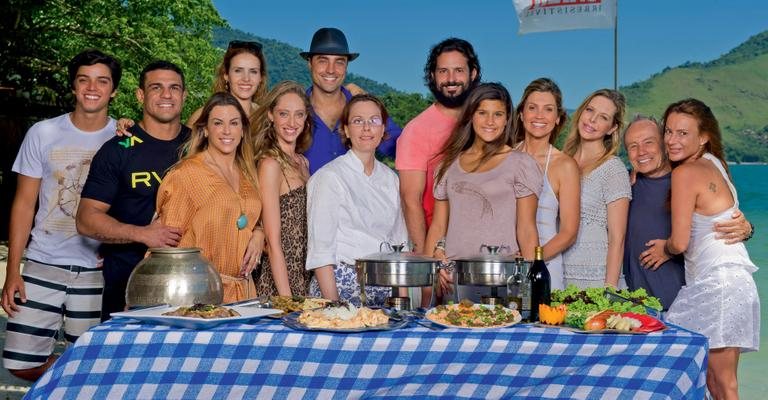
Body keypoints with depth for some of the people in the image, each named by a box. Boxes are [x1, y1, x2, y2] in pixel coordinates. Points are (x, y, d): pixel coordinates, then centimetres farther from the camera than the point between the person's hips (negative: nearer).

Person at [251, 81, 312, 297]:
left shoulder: (303, 162, 11)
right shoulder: (270, 164, -11)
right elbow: (273, 241, -14)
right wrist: (285, 299, -17)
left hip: (303, 280, 7)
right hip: (277, 285, -7)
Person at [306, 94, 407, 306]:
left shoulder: (390, 178, 11)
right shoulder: (330, 177, -7)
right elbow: (320, 251, -10)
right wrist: (333, 306, -17)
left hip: (385, 289, 5)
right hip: (344, 286, -5)